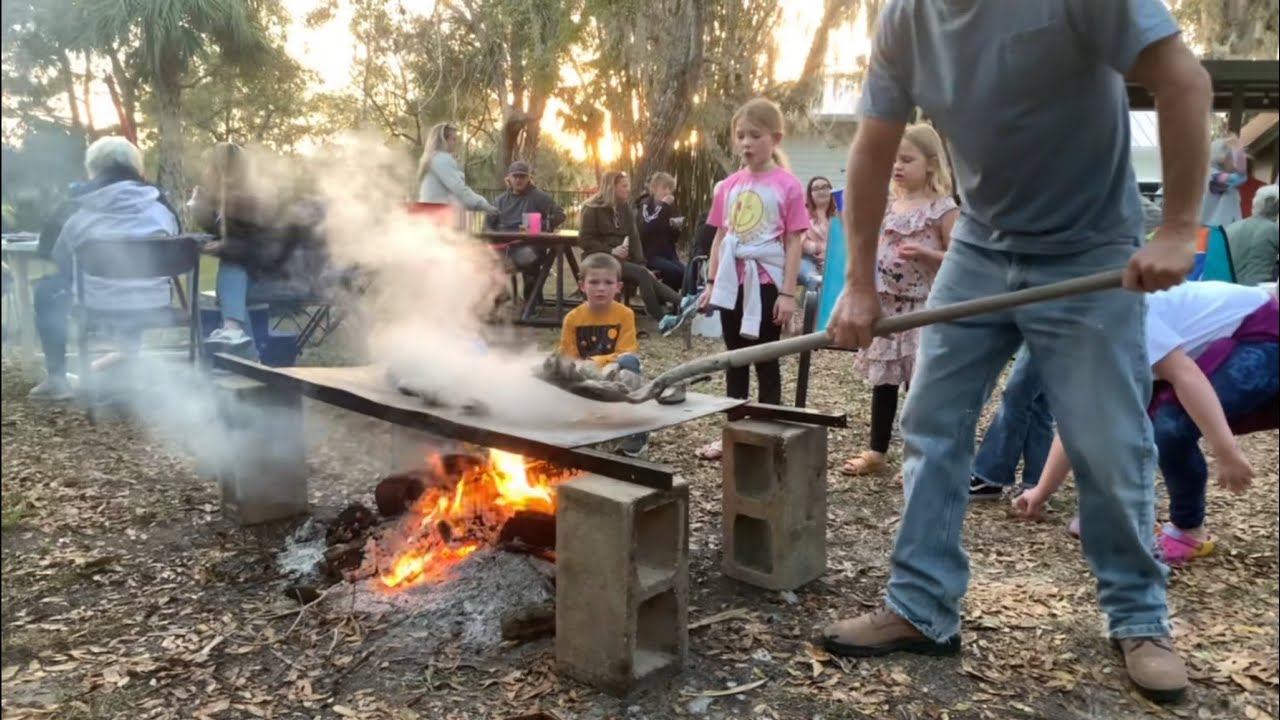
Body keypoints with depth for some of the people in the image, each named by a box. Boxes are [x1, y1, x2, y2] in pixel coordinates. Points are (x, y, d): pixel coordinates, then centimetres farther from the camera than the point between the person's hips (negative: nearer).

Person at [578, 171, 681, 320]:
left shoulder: (625, 207, 13)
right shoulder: (593, 209, -4)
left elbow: (634, 237, 6)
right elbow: (584, 241, -9)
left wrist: (641, 263, -9)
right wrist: (610, 251, -22)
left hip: (623, 259, 5)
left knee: (643, 273, -27)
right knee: (642, 274, -28)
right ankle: (681, 304, -32)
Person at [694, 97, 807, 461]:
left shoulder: (788, 186, -7)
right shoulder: (729, 186, 7)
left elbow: (793, 243, -8)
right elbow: (720, 237, 12)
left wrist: (788, 293, -12)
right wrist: (711, 283, 9)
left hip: (767, 283, -5)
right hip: (733, 282, 5)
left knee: (766, 361, 5)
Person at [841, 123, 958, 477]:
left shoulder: (943, 208, -8)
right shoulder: (890, 205, 11)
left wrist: (924, 254, -23)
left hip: (923, 308, -6)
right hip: (886, 305, 6)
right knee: (883, 380, 11)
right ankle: (876, 451, 21)